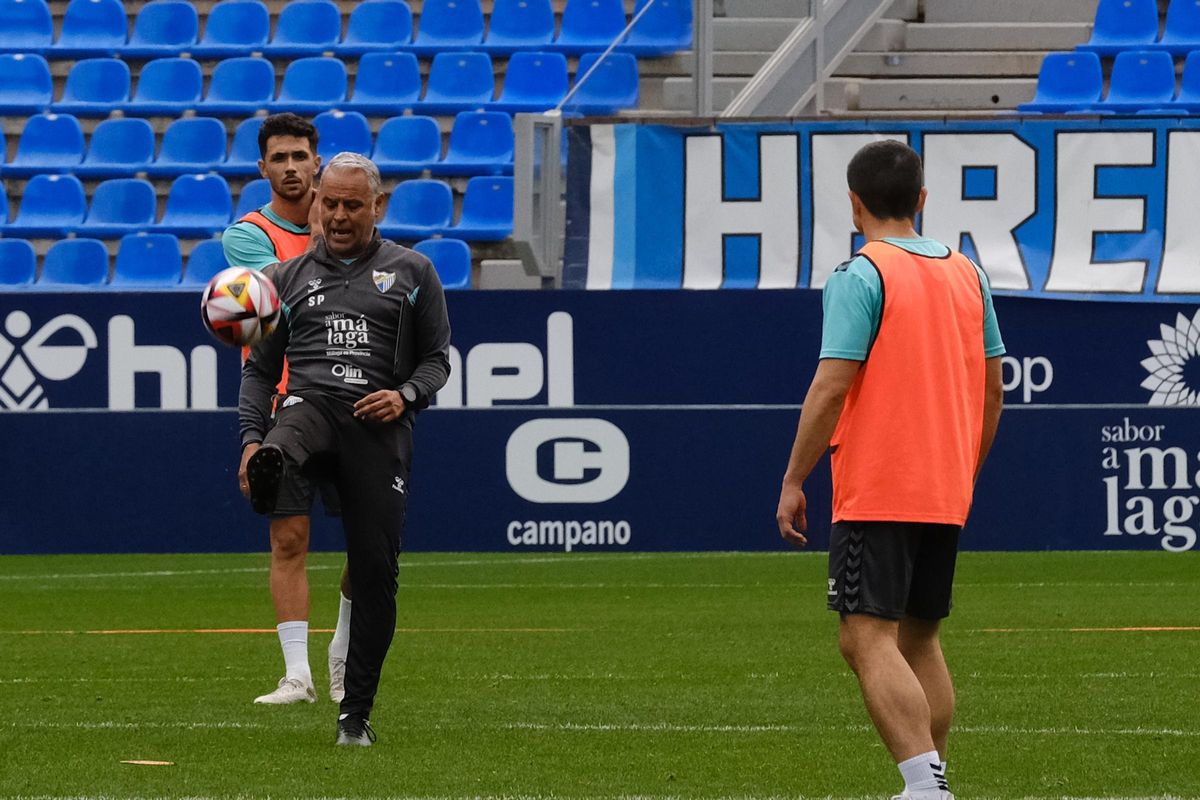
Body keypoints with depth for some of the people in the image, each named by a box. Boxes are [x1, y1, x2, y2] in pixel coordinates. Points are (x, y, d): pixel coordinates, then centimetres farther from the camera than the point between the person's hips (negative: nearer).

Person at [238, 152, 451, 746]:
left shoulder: (412, 273, 14)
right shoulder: (287, 277, 17)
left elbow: (437, 358, 14)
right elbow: (259, 368, 17)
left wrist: (406, 395, -7)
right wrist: (252, 437, 2)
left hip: (379, 426, -2)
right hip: (308, 405, 2)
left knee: (375, 572, -4)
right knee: (277, 460, -38)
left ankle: (356, 712, 4)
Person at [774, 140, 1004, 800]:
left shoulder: (861, 276, -10)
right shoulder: (966, 275, 11)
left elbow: (831, 387, -15)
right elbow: (992, 388, 15)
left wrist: (793, 481, -8)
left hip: (875, 494, -7)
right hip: (946, 496, 7)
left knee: (868, 639, -11)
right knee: (919, 640, 17)